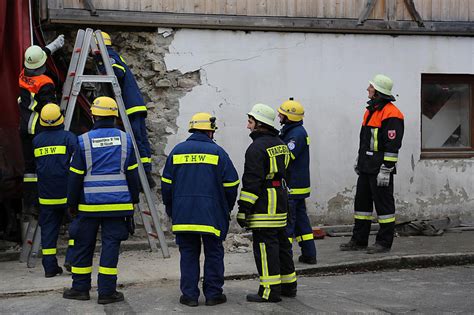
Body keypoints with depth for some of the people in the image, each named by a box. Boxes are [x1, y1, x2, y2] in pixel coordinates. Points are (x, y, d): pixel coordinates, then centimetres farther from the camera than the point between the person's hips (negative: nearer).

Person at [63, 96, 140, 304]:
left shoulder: (84, 141, -4)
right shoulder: (125, 139, 2)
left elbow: (75, 176, -1)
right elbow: (132, 173, 6)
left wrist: (72, 203, 8)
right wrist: (133, 199, 15)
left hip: (89, 204, -1)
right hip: (118, 203, 1)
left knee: (83, 245, 11)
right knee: (111, 245, 2)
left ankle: (80, 288, 19)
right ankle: (107, 291, 2)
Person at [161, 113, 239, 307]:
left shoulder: (177, 151, 6)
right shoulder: (217, 152, -2)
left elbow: (166, 184, 9)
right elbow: (231, 185, -1)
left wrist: (170, 210, 19)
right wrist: (227, 210, 14)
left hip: (183, 215, 2)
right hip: (212, 215, -2)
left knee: (188, 254, 9)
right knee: (213, 254, 8)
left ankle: (189, 295, 9)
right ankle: (213, 294, 11)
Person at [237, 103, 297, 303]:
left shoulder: (257, 148, -15)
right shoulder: (280, 144, 15)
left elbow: (252, 181, -19)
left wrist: (244, 209, -16)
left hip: (264, 205, -9)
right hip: (281, 202, 9)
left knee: (265, 245, -6)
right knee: (281, 243, 16)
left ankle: (270, 290, -5)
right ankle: (288, 286, 23)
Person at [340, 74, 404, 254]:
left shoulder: (391, 114, -15)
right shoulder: (371, 110, 16)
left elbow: (392, 145, -19)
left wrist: (386, 170, -22)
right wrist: (359, 160, 25)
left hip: (380, 169, -10)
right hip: (366, 168, 10)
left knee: (383, 204, -1)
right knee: (362, 203, 13)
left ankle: (384, 243, 6)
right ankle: (359, 241, 21)